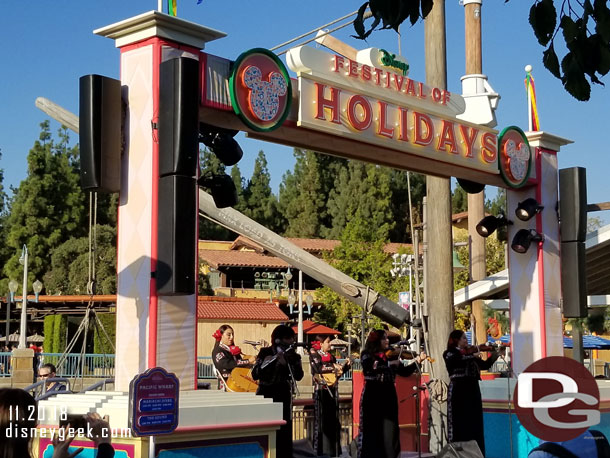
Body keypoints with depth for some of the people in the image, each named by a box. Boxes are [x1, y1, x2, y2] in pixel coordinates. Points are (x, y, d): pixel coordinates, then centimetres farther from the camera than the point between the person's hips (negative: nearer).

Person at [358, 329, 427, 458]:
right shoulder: (367, 354, -2)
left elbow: (404, 372, 7)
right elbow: (369, 368, -22)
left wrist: (417, 361, -5)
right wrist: (389, 364, -27)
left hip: (388, 396, 3)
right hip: (372, 396, -3)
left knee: (388, 430, 3)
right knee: (371, 429, 2)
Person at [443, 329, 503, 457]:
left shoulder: (470, 353, 17)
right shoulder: (449, 353, 0)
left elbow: (485, 365, 14)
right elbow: (456, 360, -22)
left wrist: (495, 354, -1)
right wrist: (472, 355, -22)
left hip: (472, 390, 6)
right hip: (458, 390, -6)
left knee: (475, 423, 6)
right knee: (459, 423, -5)